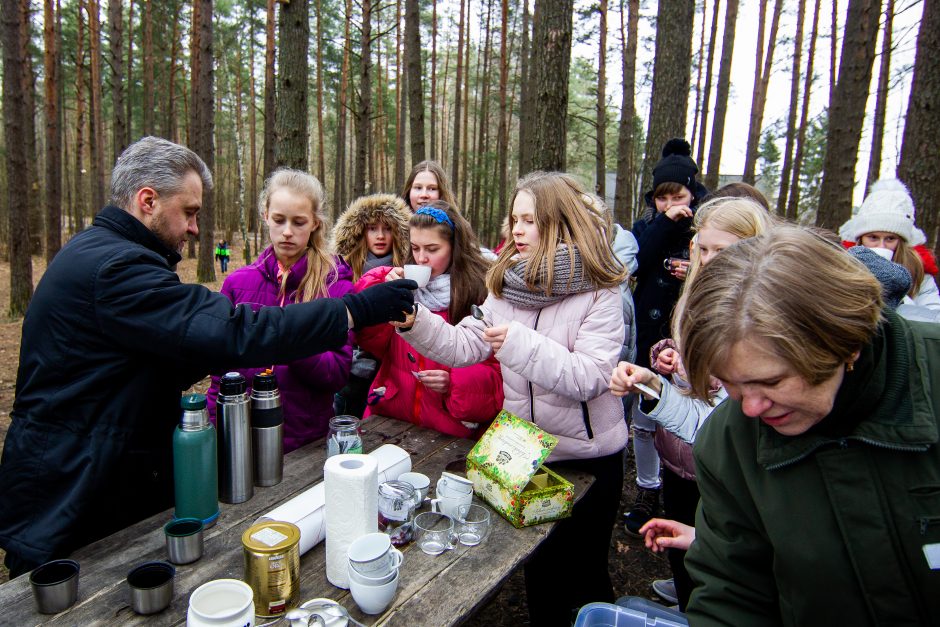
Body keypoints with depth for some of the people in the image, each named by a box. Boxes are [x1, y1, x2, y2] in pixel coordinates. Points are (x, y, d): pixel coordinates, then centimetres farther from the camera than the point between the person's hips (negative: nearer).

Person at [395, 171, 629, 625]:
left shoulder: (599, 294, -17)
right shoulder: (508, 285, -1)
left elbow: (589, 377, -26)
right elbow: (463, 345, -8)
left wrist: (520, 343, -33)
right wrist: (413, 321, -23)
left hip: (587, 457, -5)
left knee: (584, 572, 14)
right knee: (536, 566, 22)